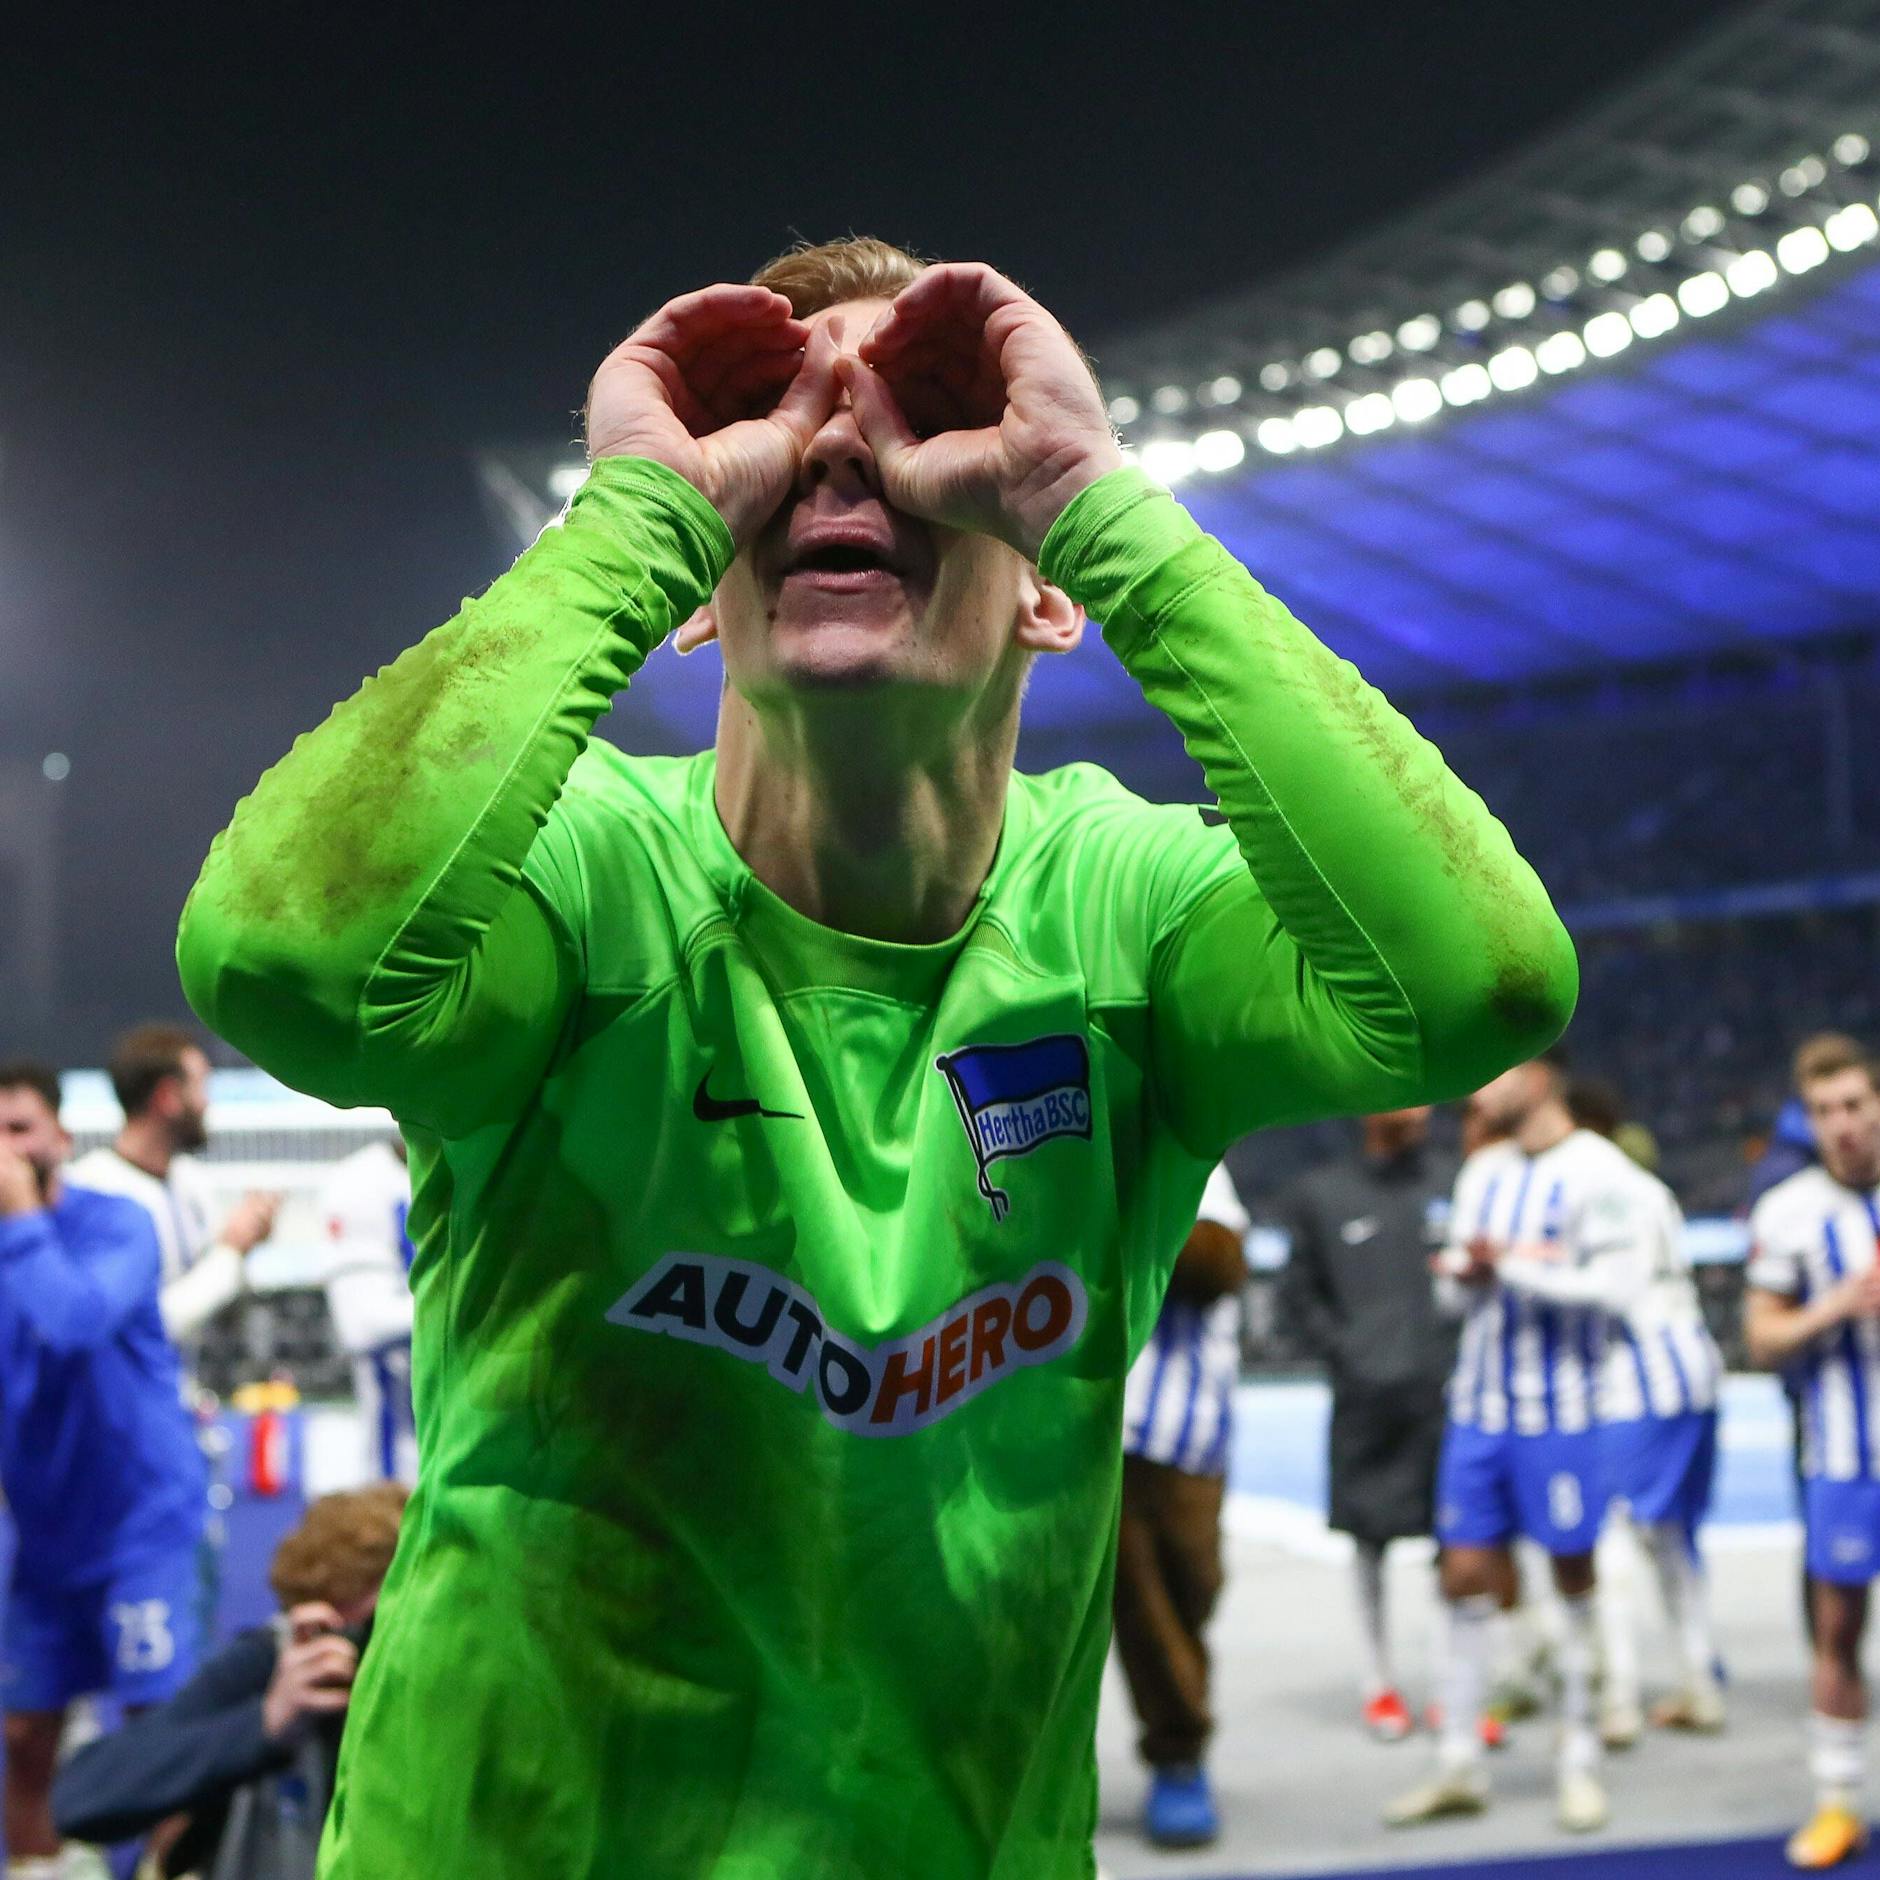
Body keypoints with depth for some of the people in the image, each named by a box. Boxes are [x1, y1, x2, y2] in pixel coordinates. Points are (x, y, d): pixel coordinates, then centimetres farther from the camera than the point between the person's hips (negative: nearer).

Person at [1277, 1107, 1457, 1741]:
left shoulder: (1458, 1183, 6)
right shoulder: (1318, 1194, 6)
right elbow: (1299, 1291, 8)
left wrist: (1466, 1352, -4)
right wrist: (1344, 1354, -3)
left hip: (1448, 1389, 0)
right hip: (1367, 1396, 0)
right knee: (1369, 1536, 6)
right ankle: (1377, 1679, 18)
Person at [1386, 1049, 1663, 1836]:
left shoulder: (1601, 1174, -11)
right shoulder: (1483, 1172, 13)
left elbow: (1614, 1284, -19)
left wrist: (1513, 1268, -20)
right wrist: (1461, 1272, -6)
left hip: (1559, 1409, -6)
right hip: (1478, 1406, 6)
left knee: (1574, 1576, 4)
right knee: (1465, 1573, 6)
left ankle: (1580, 1762, 16)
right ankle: (1459, 1765, 14)